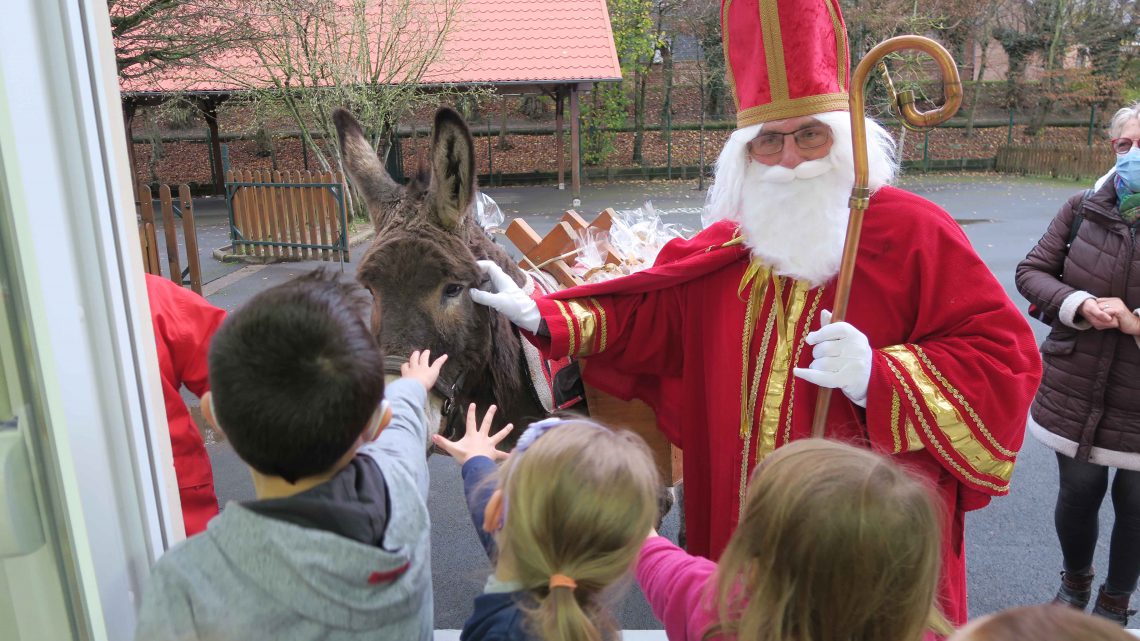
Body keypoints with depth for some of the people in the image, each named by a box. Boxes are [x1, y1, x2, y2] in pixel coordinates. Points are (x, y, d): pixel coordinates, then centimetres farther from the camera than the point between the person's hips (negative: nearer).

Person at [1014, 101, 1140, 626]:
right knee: (1078, 491, 14)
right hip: (1076, 391, 1)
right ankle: (1075, 582, 43)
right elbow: (1031, 272, -1)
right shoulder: (1084, 210, -3)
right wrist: (1079, 305, -18)